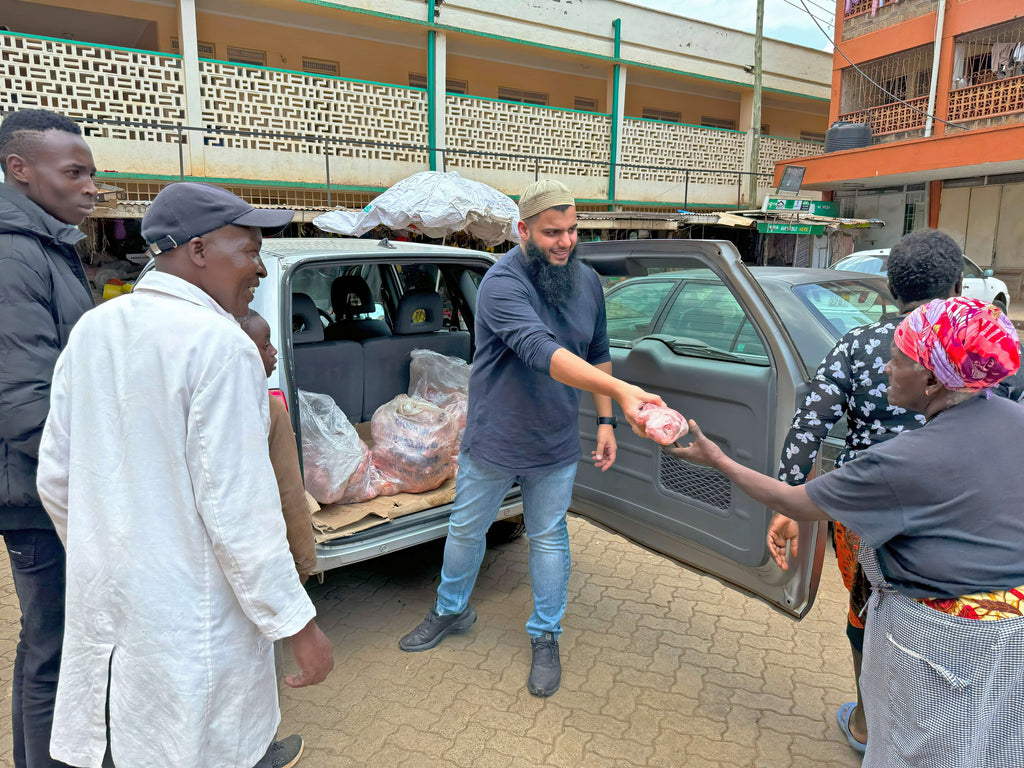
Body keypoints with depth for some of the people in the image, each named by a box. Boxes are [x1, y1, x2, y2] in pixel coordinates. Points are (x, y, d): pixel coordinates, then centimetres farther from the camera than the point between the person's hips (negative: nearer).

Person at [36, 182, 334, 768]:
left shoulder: (91, 330, 3)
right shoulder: (218, 344, -22)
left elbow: (56, 477, 8)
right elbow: (236, 508, -25)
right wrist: (299, 627, -17)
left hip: (101, 592, 8)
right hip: (185, 607, -7)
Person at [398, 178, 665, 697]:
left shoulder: (587, 282, -2)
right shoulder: (502, 284, -24)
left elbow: (597, 354, 10)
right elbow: (544, 352, -39)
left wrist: (605, 421, 3)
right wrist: (620, 390, -50)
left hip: (556, 446, 4)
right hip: (493, 442, -3)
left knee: (549, 539, 14)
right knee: (466, 530, 17)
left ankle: (545, 638, 35)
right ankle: (451, 611, 43)